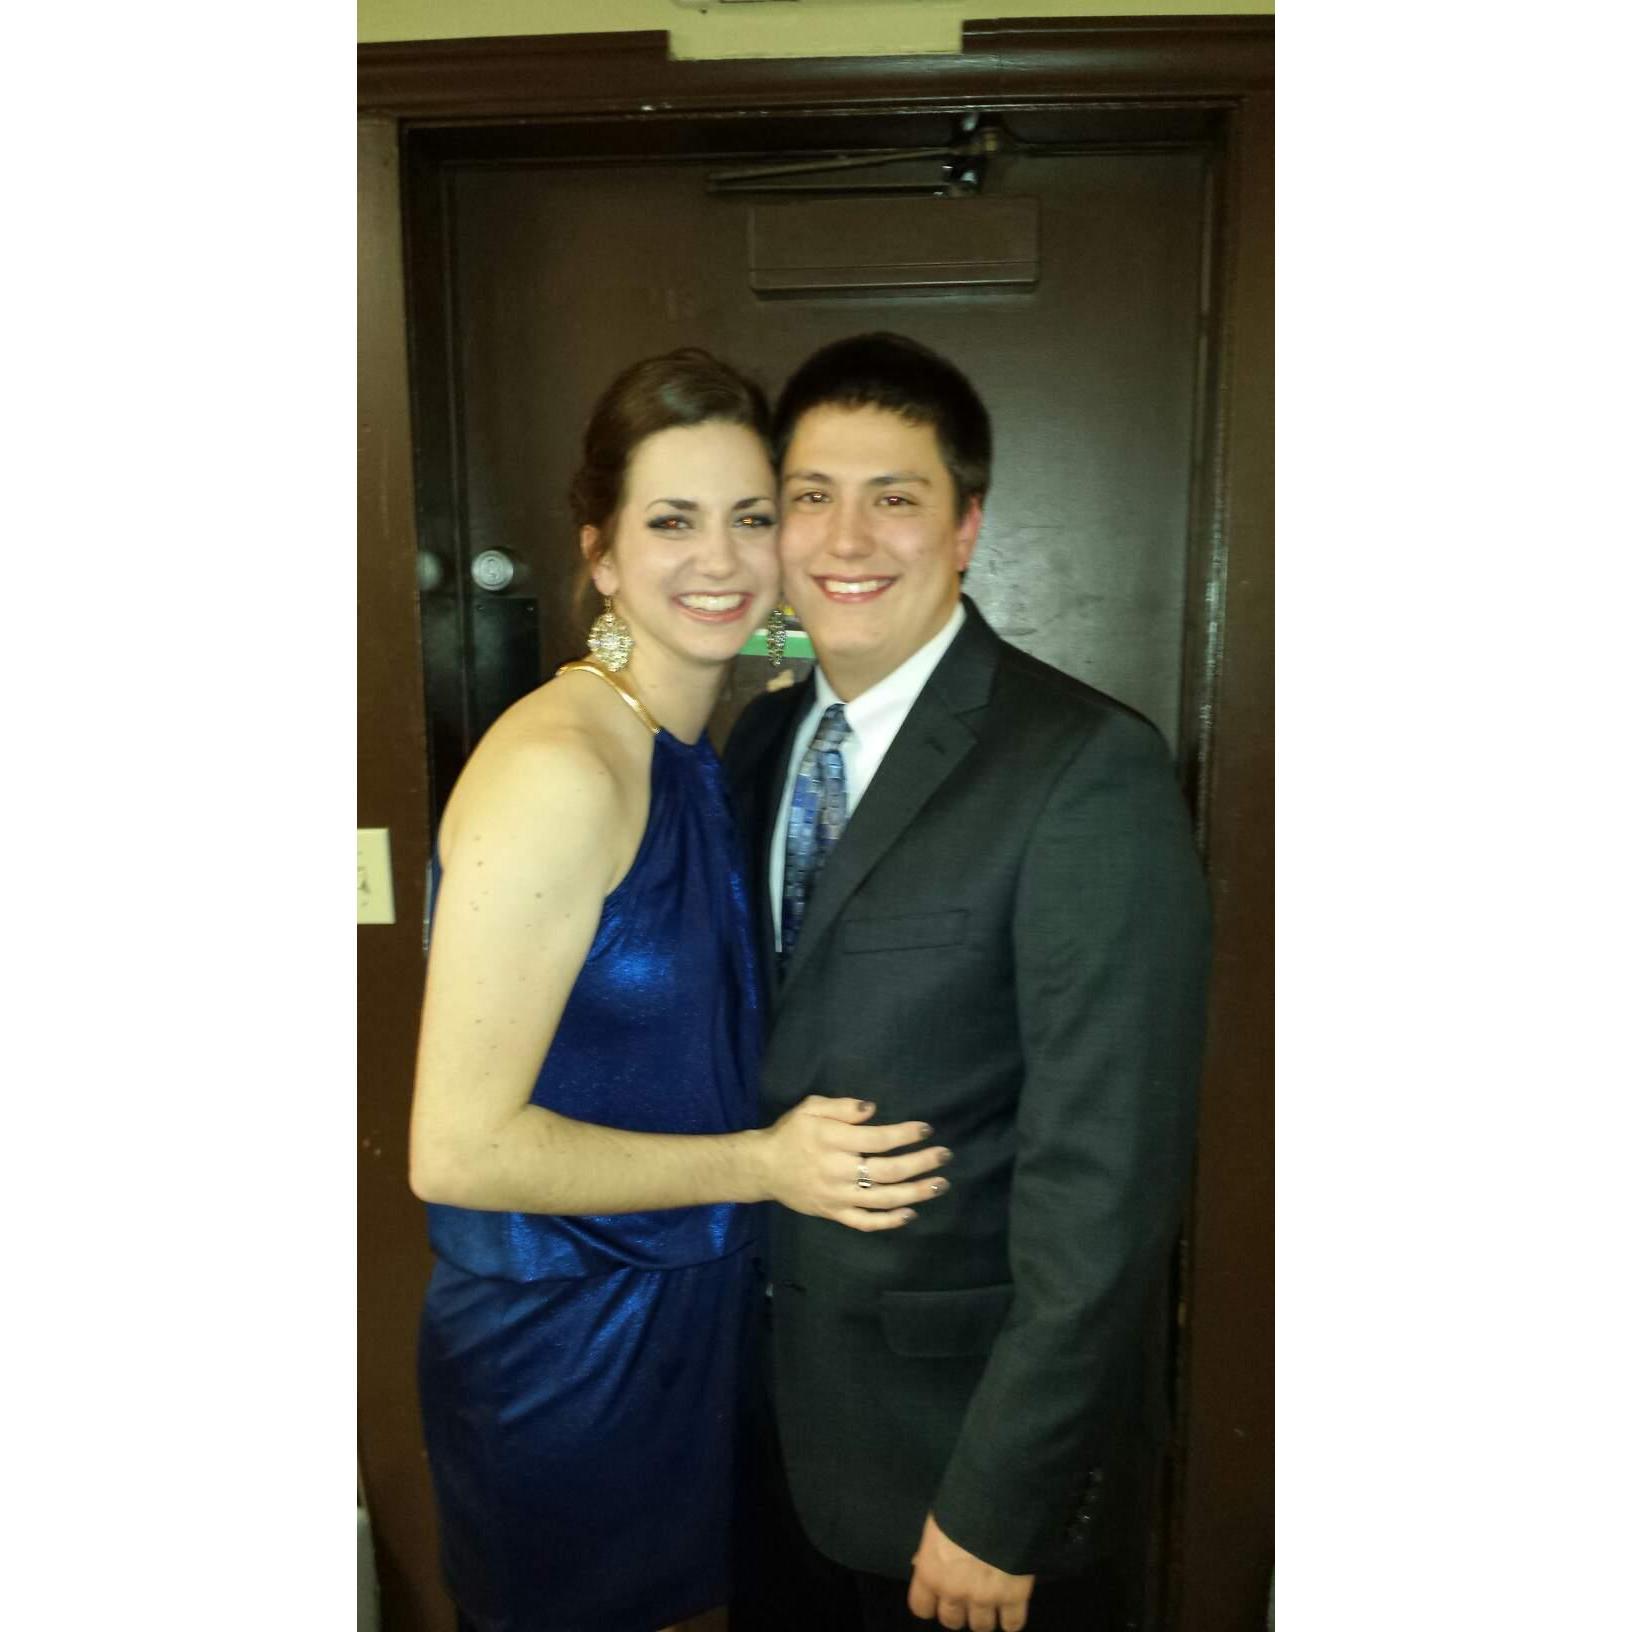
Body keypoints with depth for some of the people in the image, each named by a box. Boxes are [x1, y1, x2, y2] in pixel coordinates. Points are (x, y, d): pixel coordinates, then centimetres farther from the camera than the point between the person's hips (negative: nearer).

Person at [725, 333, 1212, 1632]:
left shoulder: (1091, 771, -21)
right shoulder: (764, 740, 1)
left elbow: (1106, 1174, -22)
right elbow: (763, 1052, 7)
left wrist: (998, 1504, -17)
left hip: (978, 1426, -6)